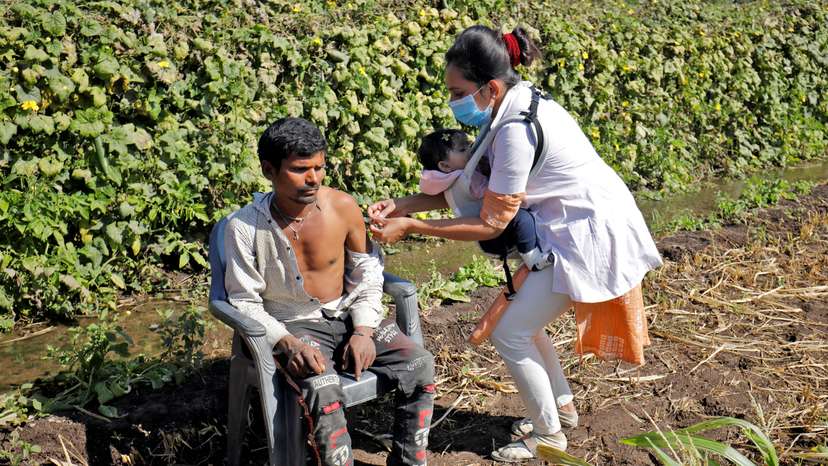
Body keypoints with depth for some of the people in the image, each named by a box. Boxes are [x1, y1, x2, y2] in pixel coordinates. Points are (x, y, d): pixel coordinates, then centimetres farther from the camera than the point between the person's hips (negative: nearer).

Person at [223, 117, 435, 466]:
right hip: (293, 327, -3)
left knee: (419, 365, -15)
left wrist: (364, 331, -8)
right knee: (324, 390, -33)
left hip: (348, 316, 4)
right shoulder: (244, 228, -14)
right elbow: (244, 300, -7)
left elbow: (368, 273, 5)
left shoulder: (343, 207, -7)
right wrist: (288, 343, -22)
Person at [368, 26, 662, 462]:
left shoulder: (516, 131, -29)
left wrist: (408, 226, -17)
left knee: (509, 331, -2)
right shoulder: (512, 107, 1)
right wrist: (401, 205, -3)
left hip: (591, 234, -10)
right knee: (521, 318, 19)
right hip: (577, 226, 10)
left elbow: (490, 224, -21)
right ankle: (562, 406, 37)